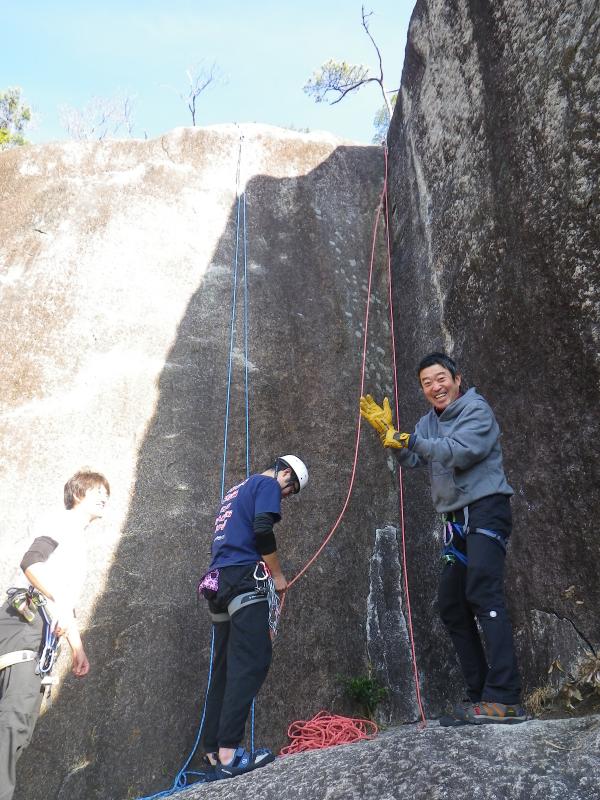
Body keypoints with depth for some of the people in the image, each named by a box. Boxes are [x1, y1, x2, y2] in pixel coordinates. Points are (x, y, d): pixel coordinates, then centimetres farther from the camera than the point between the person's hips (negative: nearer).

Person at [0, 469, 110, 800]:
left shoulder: (77, 544, 32)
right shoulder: (60, 521, 4)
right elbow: (31, 562, -15)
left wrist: (78, 649, 31)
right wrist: (58, 599, -28)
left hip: (45, 631, 10)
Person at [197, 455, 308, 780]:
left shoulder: (237, 489, 28)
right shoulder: (267, 484, 2)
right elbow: (262, 531, -13)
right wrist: (278, 575, -2)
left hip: (217, 581, 9)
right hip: (244, 580, -9)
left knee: (225, 668, 9)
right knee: (252, 662, -12)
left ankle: (214, 753, 9)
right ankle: (229, 752, -18)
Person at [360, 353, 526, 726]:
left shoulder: (476, 409, -6)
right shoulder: (430, 420, 17)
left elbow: (460, 452, -22)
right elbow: (411, 458, 5)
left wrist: (410, 439, -21)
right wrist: (389, 432, -8)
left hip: (486, 508, -9)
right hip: (457, 518, 9)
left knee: (483, 593, -22)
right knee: (451, 605, 8)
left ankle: (505, 699, -23)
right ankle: (480, 695, 16)